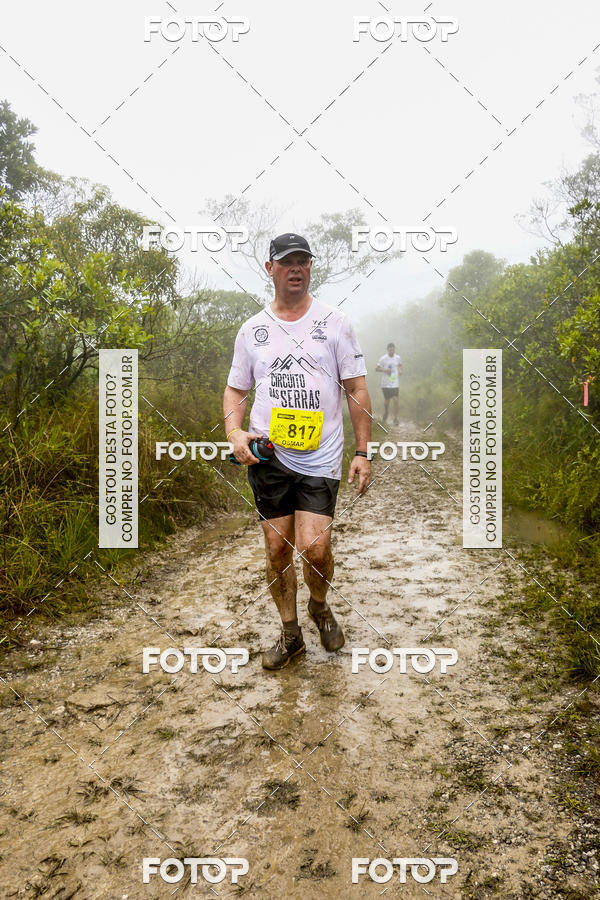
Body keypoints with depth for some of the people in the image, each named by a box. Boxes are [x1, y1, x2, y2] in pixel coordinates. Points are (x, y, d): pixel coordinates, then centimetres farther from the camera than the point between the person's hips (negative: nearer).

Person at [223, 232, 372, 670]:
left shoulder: (335, 322, 4)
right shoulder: (252, 329, 10)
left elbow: (356, 390, 4)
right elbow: (236, 389, 16)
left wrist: (363, 453, 0)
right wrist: (234, 431, -4)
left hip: (320, 458, -2)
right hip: (267, 456, 2)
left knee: (314, 548, -12)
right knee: (277, 549, 6)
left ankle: (320, 606, 22)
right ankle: (290, 634, 25)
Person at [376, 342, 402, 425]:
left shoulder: (397, 358, 4)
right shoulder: (383, 358, -6)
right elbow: (377, 369, -2)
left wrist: (400, 370, 3)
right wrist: (384, 370, -18)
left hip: (395, 383, 2)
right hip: (385, 383, -1)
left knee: (395, 400, -9)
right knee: (387, 400, 6)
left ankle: (395, 418, -4)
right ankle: (385, 412, 37)